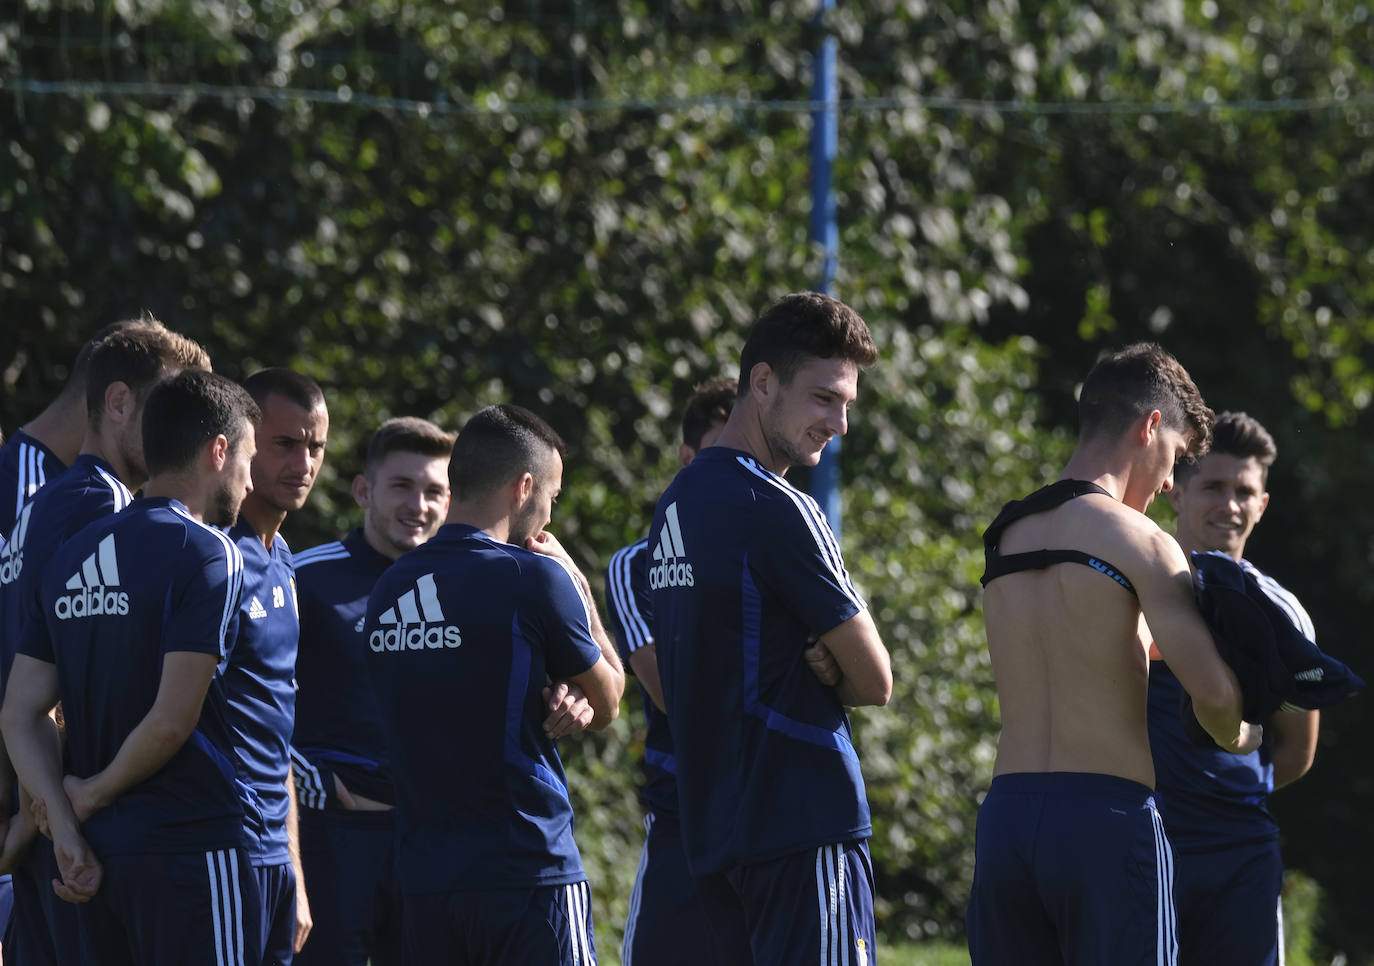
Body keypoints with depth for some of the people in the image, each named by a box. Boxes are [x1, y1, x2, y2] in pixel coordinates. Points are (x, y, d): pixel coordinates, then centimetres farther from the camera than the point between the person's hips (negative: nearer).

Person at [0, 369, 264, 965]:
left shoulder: (69, 560, 13)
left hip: (100, 850, 7)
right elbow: (172, 721, -18)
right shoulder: (205, 554, -11)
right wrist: (92, 796, -3)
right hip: (190, 848, -7)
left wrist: (68, 832, 0)